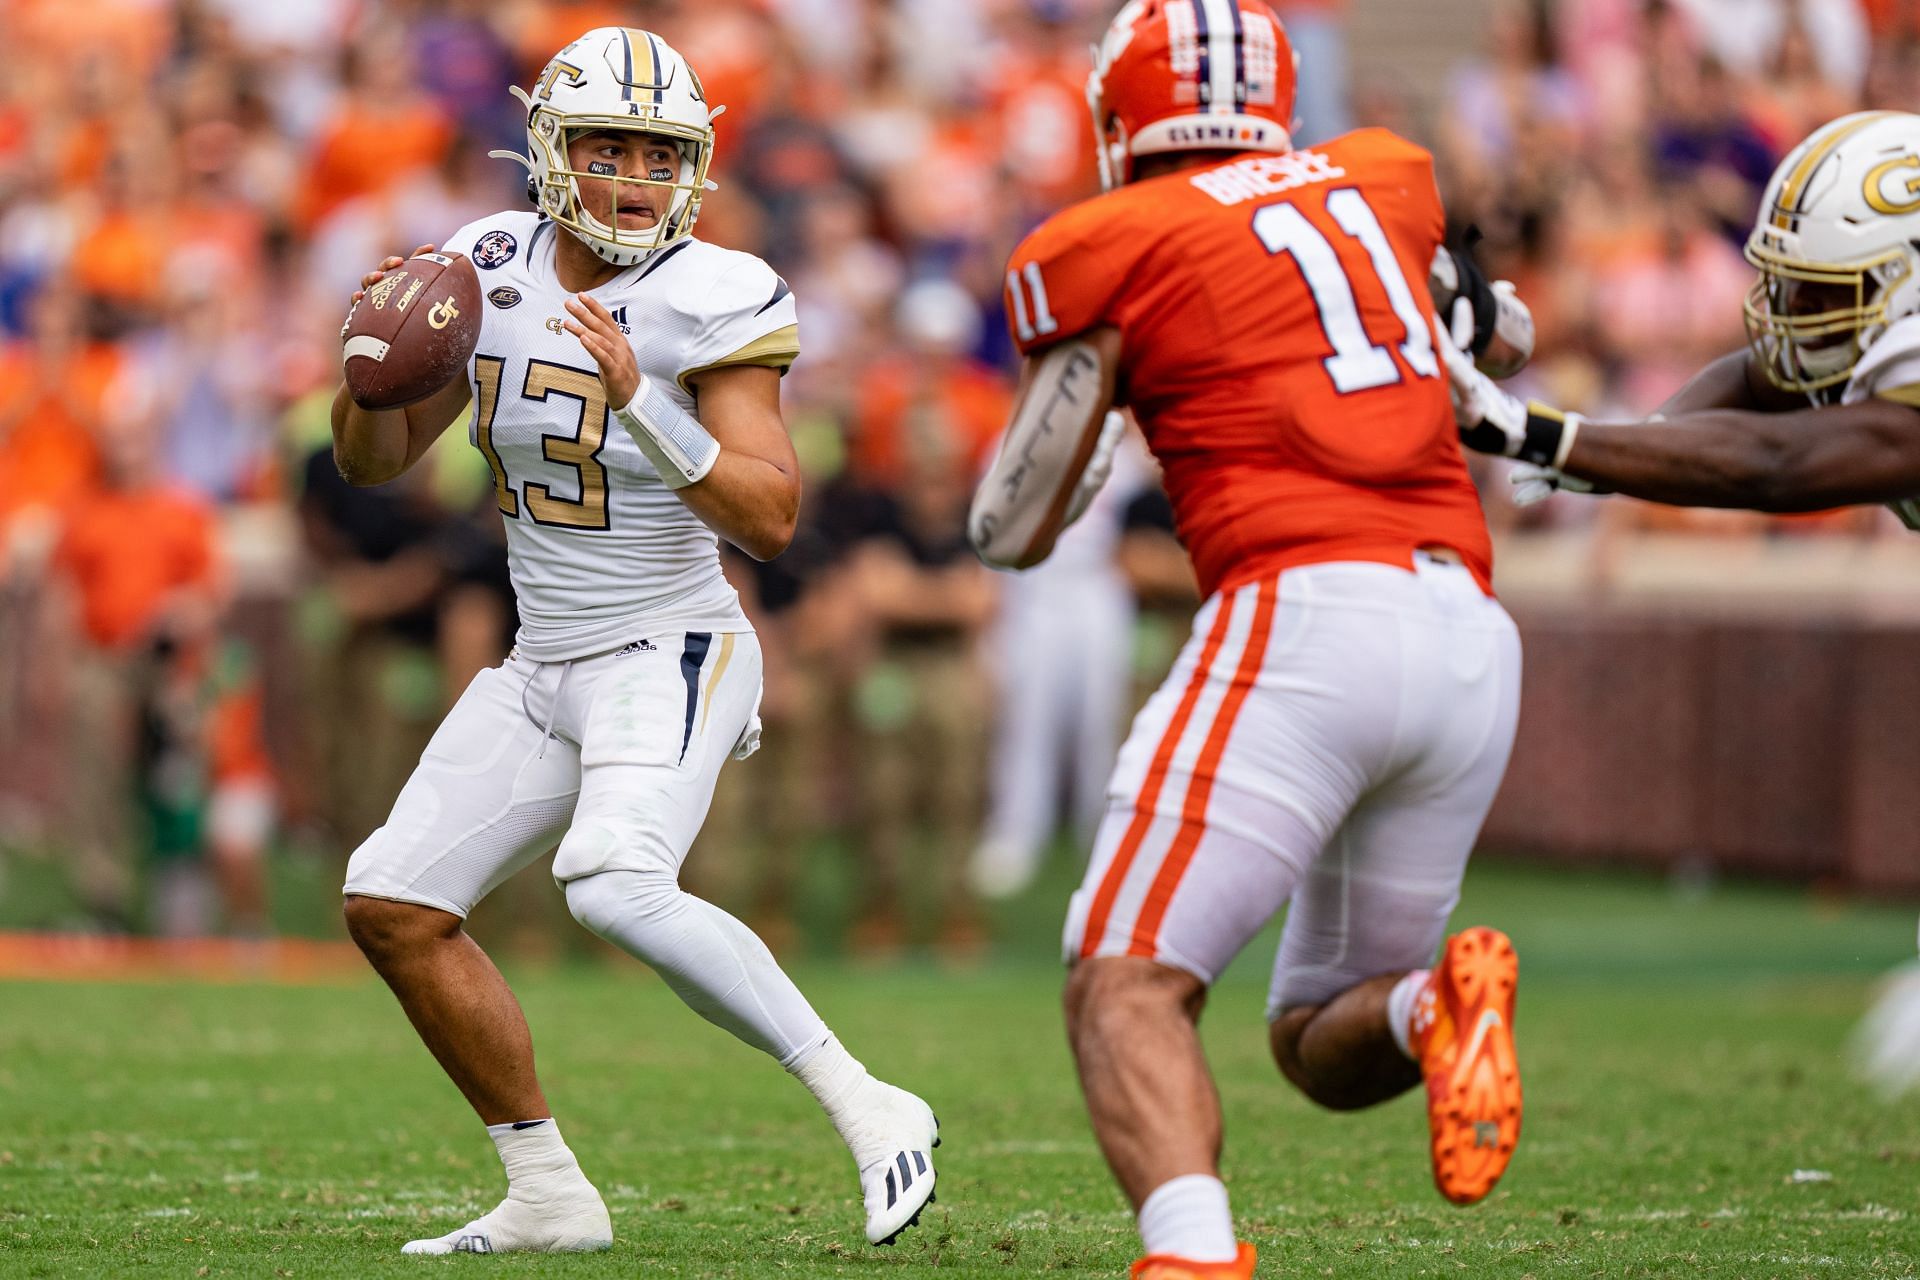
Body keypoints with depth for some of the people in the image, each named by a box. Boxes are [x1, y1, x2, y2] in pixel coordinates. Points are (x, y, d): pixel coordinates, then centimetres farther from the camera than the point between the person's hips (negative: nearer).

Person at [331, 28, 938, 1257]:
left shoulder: (710, 300, -15)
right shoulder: (493, 271, 2)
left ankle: (869, 1111, -24)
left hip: (672, 657, -7)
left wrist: (640, 399, -31)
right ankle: (550, 1197, 15)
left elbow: (771, 518, -21)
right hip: (545, 667, 7)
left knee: (615, 887, -31)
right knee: (393, 905, 5)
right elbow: (374, 462, 11)